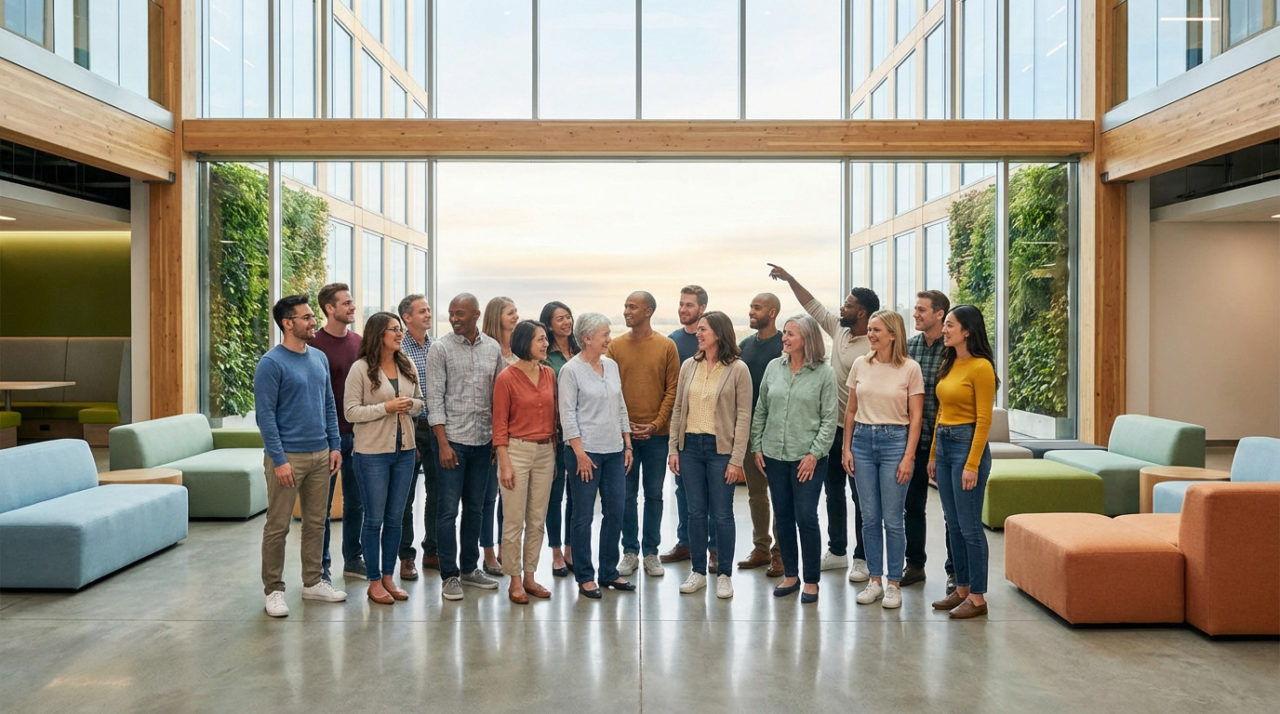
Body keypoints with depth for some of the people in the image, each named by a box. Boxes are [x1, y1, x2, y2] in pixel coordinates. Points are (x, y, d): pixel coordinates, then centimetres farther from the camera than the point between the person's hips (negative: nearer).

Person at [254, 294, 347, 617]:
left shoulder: (319, 358, 10)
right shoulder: (271, 363, -11)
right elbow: (265, 414, -14)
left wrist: (335, 446, 8)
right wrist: (279, 460, -17)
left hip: (320, 455, 7)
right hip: (288, 457, -6)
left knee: (316, 523, 13)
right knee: (278, 526, 3)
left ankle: (313, 582, 25)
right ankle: (274, 590, 15)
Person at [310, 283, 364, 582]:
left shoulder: (358, 342, 9)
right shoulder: (315, 344, -9)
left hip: (357, 433, 6)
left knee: (356, 500, 13)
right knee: (323, 504, 6)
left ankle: (353, 559, 26)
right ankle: (321, 566, 18)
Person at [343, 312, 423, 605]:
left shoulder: (407, 366, 7)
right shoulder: (361, 369, -9)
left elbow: (419, 401, 15)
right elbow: (351, 411, -12)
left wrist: (410, 405, -7)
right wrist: (386, 408, -21)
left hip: (404, 451, 5)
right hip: (372, 452, -5)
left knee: (396, 518, 11)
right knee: (374, 519, 4)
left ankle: (388, 577, 24)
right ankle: (374, 581, 16)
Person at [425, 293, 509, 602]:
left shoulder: (493, 348, 6)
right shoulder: (440, 348, -4)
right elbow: (434, 398, -8)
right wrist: (443, 443, -13)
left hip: (483, 440, 4)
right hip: (452, 438, -4)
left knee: (475, 507, 13)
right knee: (448, 510, -1)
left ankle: (469, 568, 26)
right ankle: (449, 576, 10)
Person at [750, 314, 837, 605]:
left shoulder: (824, 373, -5)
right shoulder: (774, 367, 6)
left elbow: (829, 418, -6)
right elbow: (760, 410, 11)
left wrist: (815, 453, -12)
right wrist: (757, 446, 6)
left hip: (807, 458, -4)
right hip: (774, 455, 4)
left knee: (806, 518, -2)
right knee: (782, 517, 11)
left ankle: (811, 581, 14)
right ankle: (790, 575, 26)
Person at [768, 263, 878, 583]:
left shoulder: (872, 349, -18)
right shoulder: (840, 329, 5)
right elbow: (814, 307, 17)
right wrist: (789, 279, 15)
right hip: (832, 426, 8)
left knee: (861, 496, 3)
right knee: (833, 491, 16)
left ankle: (862, 559, 15)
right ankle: (837, 551, 28)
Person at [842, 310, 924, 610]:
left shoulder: (910, 368, -5)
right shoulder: (860, 364, 5)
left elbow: (915, 416, -4)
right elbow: (851, 410, 10)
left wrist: (908, 456, -10)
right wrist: (846, 447, 5)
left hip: (895, 441, -3)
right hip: (863, 440, 4)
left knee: (892, 519, 1)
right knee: (869, 517, 9)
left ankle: (893, 584, 14)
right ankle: (874, 580, 20)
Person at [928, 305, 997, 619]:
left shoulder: (981, 367, -13)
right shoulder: (948, 364, 12)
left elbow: (984, 420, -15)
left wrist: (972, 465, -18)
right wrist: (933, 454, 16)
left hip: (967, 444, -9)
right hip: (943, 444, 9)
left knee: (969, 526, -2)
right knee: (953, 524, 13)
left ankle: (978, 597, 10)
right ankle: (962, 590, 24)